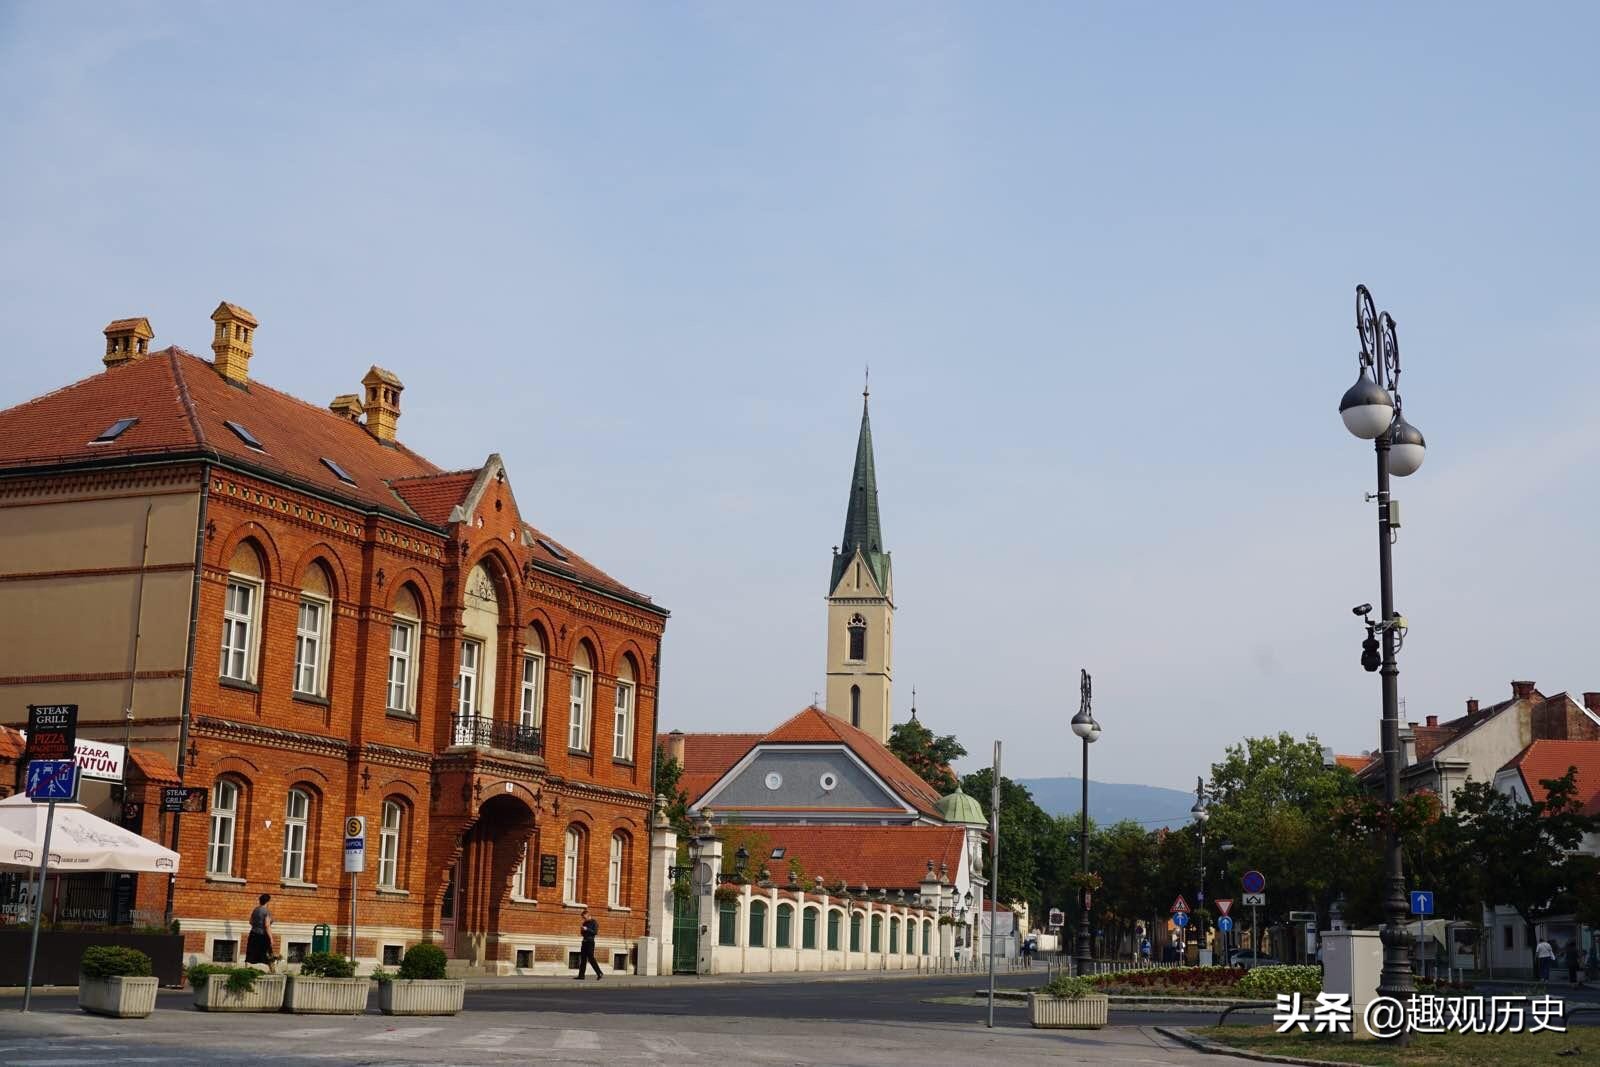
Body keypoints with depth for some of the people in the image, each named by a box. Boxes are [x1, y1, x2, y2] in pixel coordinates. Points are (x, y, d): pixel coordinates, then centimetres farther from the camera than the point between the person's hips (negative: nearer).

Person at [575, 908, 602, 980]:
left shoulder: (594, 922, -7)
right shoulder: (585, 923, 15)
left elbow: (595, 932, -15)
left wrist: (587, 929, -20)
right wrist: (582, 930, -2)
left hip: (590, 942, -8)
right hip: (584, 941, 8)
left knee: (591, 958, -11)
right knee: (583, 959, 4)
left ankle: (600, 974, -5)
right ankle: (581, 975, 3)